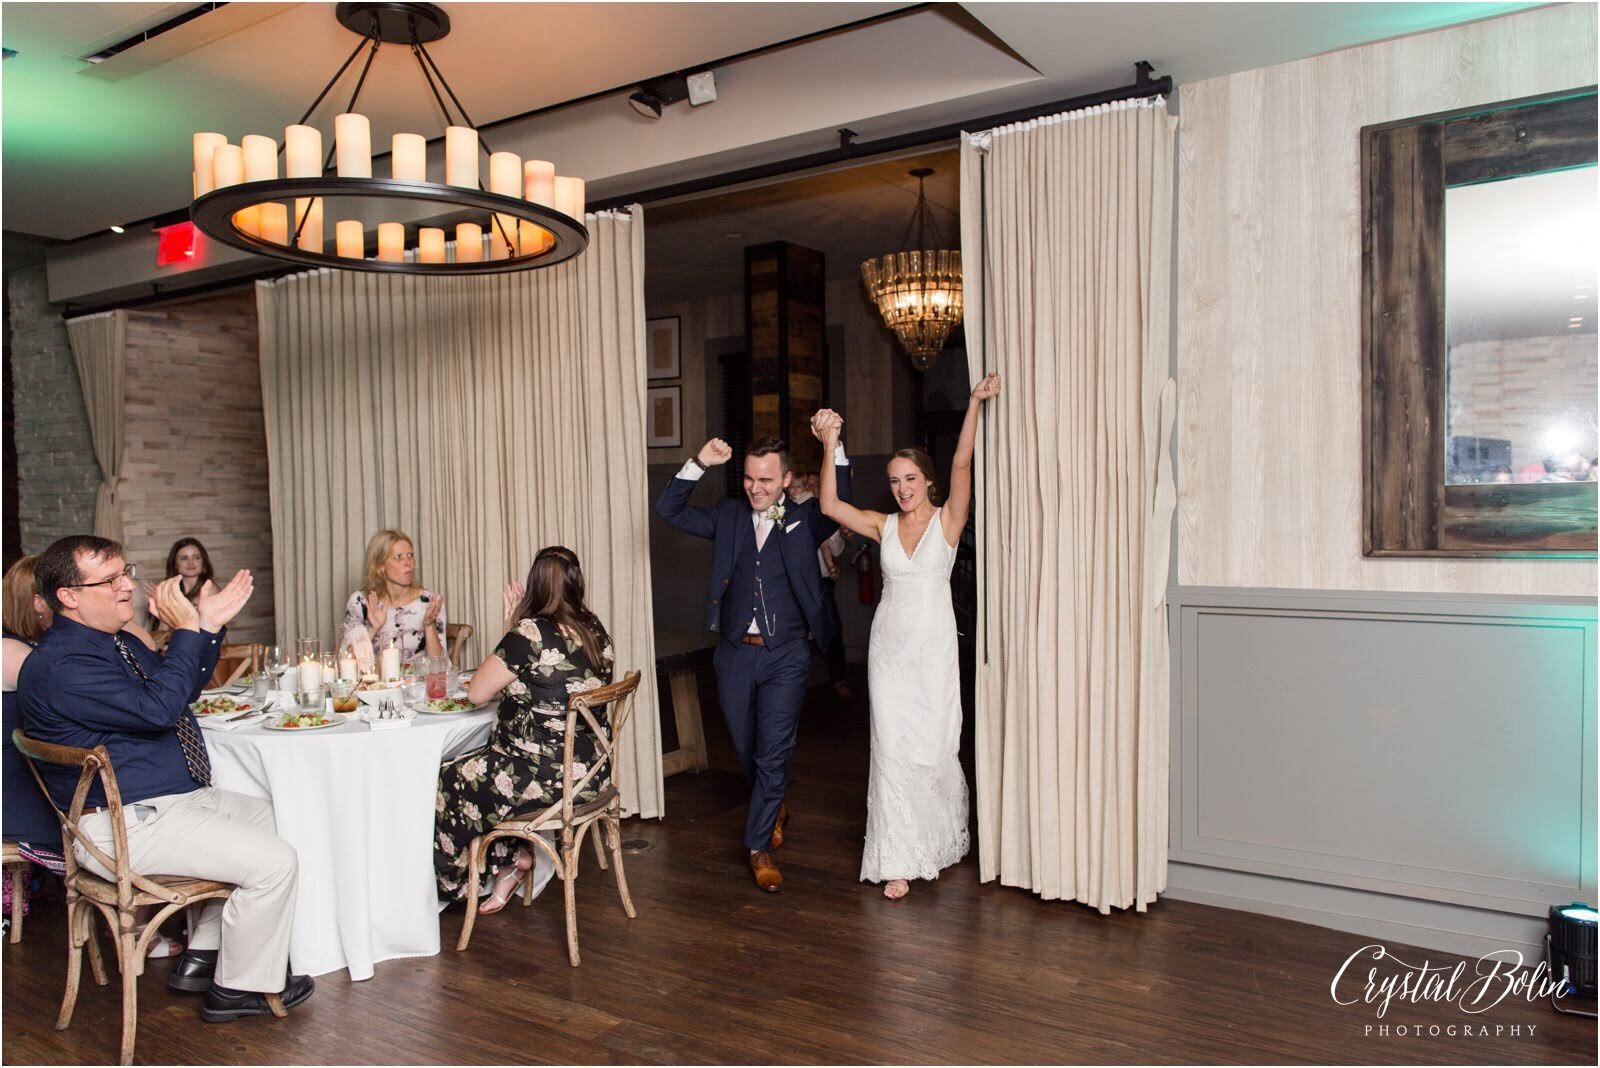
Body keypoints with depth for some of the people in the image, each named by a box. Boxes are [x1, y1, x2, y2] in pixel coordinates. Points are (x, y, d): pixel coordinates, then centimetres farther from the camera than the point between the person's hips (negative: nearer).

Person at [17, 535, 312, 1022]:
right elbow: (157, 708, -30)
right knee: (273, 862, -16)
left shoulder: (117, 642, 11)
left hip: (177, 796, 11)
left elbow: (183, 690, 21)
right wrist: (187, 631, -22)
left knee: (264, 815, 24)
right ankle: (240, 988, 6)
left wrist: (209, 625, 7)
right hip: (126, 825, -11)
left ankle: (202, 955, 24)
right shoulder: (57, 664, -21)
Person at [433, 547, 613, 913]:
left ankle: (511, 859, 25)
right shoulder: (595, 631, 2)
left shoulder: (531, 634, -21)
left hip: (548, 777, -8)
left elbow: (477, 693, -9)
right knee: (478, 769, 26)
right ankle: (514, 858, 22)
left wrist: (510, 629, -3)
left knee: (449, 784, 14)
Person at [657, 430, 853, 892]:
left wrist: (835, 447, -28)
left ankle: (760, 846, 12)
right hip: (735, 653, 3)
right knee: (747, 751, 15)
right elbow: (669, 509, 2)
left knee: (773, 754, -3)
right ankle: (775, 808, 44)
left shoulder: (804, 520, -1)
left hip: (785, 657, -3)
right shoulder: (728, 515, 6)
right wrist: (699, 463, -10)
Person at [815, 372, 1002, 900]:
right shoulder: (883, 526, 5)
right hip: (889, 647, 2)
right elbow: (830, 505, -6)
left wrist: (975, 404, -24)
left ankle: (945, 838, 31)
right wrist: (830, 445, -14)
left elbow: (962, 465, -14)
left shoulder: (947, 520, -1)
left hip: (934, 648, -2)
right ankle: (899, 860, 6)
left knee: (934, 747, 3)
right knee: (892, 748, -1)